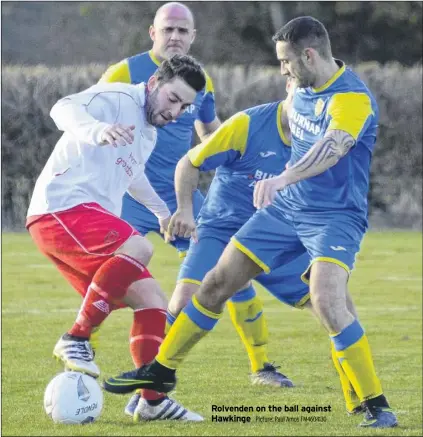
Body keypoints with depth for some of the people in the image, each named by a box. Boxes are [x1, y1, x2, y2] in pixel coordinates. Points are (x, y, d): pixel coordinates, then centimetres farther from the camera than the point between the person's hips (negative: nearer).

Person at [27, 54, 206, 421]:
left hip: (93, 220, 10)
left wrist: (161, 209, 55)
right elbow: (64, 108, -28)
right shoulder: (117, 99, -8)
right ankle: (76, 338, -23)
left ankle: (154, 401, 9)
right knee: (138, 249, -32)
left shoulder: (149, 134, 21)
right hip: (61, 209, -10)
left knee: (153, 302, 5)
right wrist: (96, 129, -49)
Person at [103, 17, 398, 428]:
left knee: (327, 302, -28)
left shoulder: (352, 98, -23)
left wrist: (283, 178, -56)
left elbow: (329, 149, -41)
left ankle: (376, 406, -16)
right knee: (217, 283, 7)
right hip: (285, 209, 8)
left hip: (335, 216, -8)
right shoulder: (304, 89, 3)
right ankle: (162, 369, 25)